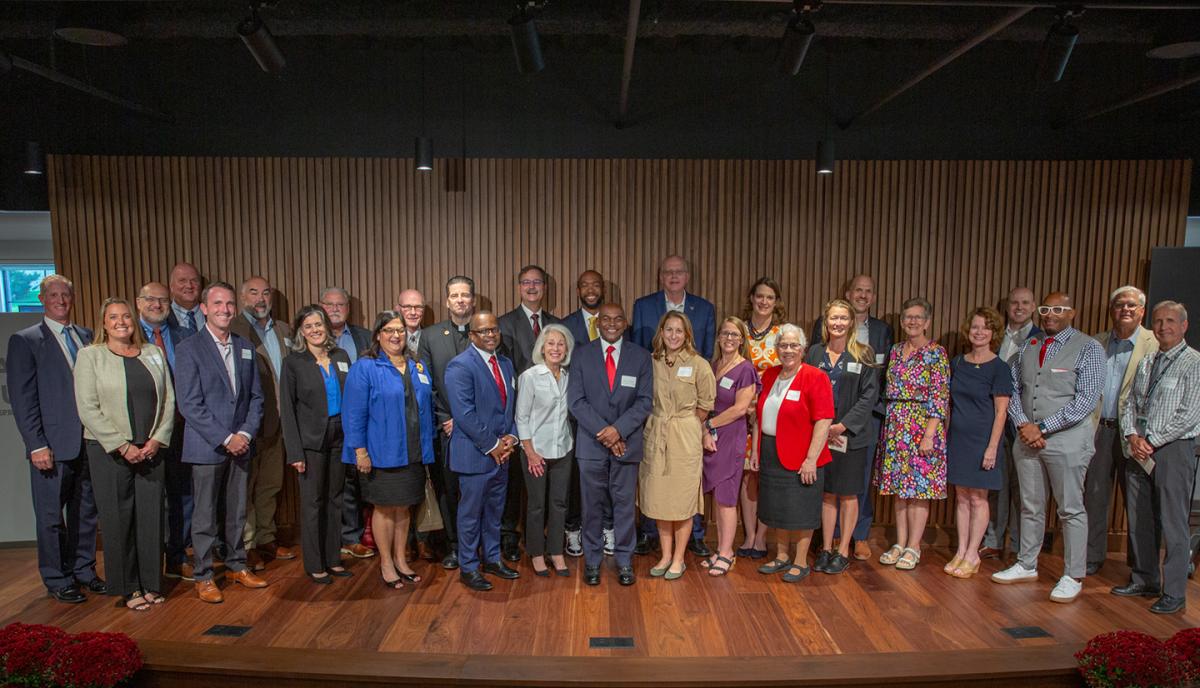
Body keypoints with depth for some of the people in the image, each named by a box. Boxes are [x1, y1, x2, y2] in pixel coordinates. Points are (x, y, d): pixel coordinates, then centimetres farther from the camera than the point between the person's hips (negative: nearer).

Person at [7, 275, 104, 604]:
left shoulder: (88, 337, 10)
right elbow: (22, 399, -6)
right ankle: (57, 580, 20)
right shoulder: (24, 341, -2)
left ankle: (83, 570, 28)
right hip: (53, 444, -4)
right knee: (51, 516, 6)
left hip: (90, 441, 4)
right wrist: (36, 445, -12)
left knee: (86, 511, 14)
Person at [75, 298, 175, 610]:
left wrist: (157, 440, -5)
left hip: (151, 449, 3)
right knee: (118, 518, 4)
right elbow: (88, 409, -8)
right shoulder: (89, 356, -1)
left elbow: (169, 400, 7)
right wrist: (123, 446, -13)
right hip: (109, 451, -3)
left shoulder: (154, 353, 10)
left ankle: (150, 583, 19)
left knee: (152, 516, 6)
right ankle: (128, 588, 17)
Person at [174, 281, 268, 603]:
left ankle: (237, 565, 28)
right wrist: (225, 439, -15)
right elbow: (189, 404, -13)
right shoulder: (189, 349, -7)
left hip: (241, 444, 5)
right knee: (205, 515, 5)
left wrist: (245, 433, -5)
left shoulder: (245, 348, 9)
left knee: (237, 511, 14)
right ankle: (203, 576, 18)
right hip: (206, 446, -4)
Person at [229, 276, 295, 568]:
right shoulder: (233, 330, -8)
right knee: (245, 485, 4)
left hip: (277, 421, 6)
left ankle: (266, 538, 27)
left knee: (271, 483, 15)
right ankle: (246, 545, 14)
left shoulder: (284, 331, 13)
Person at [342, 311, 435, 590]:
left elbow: (426, 408, 13)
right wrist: (360, 450, -15)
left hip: (413, 453, 5)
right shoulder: (364, 368, -8)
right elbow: (354, 412, -11)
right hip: (382, 452, -5)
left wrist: (427, 446, 9)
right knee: (384, 508, 7)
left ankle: (401, 560, 28)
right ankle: (386, 564, 22)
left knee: (403, 507, 14)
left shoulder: (418, 368, 9)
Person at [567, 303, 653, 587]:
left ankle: (624, 561, 22)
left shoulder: (640, 356, 3)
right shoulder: (581, 355, 2)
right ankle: (592, 560, 22)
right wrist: (602, 432, -12)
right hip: (591, 443, 0)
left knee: (625, 505, 8)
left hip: (627, 443, 0)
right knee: (592, 506, 8)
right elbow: (575, 400, -3)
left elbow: (645, 401, -2)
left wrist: (618, 429, -14)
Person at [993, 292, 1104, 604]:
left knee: (1071, 509, 3)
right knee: (1030, 506, 14)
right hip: (1027, 436, 5)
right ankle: (1026, 566, 26)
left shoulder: (1088, 348, -5)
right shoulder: (1027, 347, 11)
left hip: (1067, 438, -5)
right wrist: (1023, 424, -6)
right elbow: (1013, 389, 11)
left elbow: (1087, 399, -13)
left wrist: (1043, 428, -15)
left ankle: (1073, 577, 15)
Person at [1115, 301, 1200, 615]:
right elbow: (1130, 404, 14)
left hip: (1173, 449, -6)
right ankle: (1144, 580, 25)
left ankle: (1174, 593, 8)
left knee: (1173, 524, -2)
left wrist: (1152, 442, -12)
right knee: (1139, 521, 12)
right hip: (1141, 449, 6)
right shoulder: (1145, 363, 14)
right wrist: (1133, 436, -2)